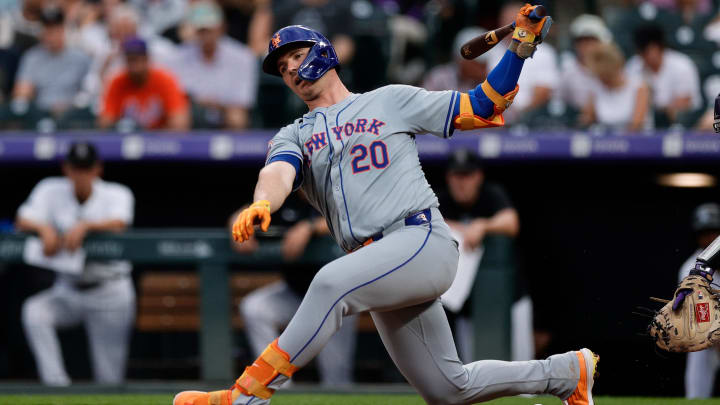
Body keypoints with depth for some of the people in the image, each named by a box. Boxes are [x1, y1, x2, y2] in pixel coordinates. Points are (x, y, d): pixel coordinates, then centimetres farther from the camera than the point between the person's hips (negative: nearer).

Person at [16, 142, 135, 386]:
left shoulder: (118, 194, -5)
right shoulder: (51, 190, 1)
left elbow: (118, 224, -26)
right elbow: (22, 221, -12)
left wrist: (85, 226, -44)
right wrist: (44, 228, -34)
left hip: (110, 294, -2)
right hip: (67, 290, 2)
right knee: (33, 311, -30)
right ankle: (56, 385, -31)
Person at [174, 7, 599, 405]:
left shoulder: (391, 101, 13)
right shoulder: (293, 136, 21)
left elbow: (484, 108, 13)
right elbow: (279, 172, -4)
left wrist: (522, 45, 1)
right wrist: (261, 203, -29)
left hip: (424, 240, -5)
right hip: (379, 266, 6)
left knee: (333, 282, -33)